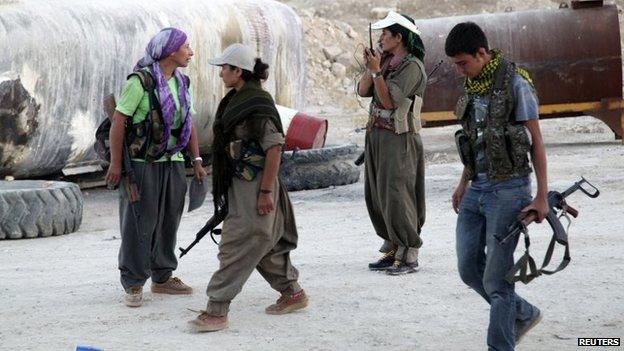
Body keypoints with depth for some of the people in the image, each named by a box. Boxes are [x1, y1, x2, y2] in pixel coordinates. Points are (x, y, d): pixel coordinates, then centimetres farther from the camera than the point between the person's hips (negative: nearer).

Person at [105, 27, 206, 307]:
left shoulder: (181, 83, 9)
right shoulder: (140, 81, -14)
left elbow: (188, 125, 15)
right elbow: (118, 121, -13)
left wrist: (197, 161, 8)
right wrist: (115, 163, -14)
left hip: (172, 163, 7)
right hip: (142, 164, -7)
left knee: (168, 221, 12)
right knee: (139, 224, -3)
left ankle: (162, 278, 24)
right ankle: (133, 285, 4)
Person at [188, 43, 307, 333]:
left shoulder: (258, 104, -18)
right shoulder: (236, 99, 10)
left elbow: (274, 149, -21)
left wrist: (265, 192, -22)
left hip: (255, 186, -10)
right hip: (239, 185, 10)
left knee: (235, 248, -8)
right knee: (264, 244, 18)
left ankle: (216, 311, -8)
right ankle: (293, 294, 31)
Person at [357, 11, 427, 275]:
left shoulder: (412, 66, -12)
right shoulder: (385, 61, 11)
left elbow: (389, 101, -18)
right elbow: (362, 91, 6)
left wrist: (377, 71, -20)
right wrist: (370, 68, -7)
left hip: (398, 139, -9)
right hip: (376, 135, 9)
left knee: (396, 196, -10)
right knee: (376, 196, 10)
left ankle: (408, 256, -4)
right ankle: (392, 250, 19)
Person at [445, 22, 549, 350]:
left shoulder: (515, 84, -12)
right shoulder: (472, 85, 9)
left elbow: (536, 141, -10)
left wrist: (541, 196, -11)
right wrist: (464, 183, 19)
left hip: (508, 190, -8)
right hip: (477, 189, 8)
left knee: (496, 277, -7)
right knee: (470, 268, 10)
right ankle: (523, 314, 29)